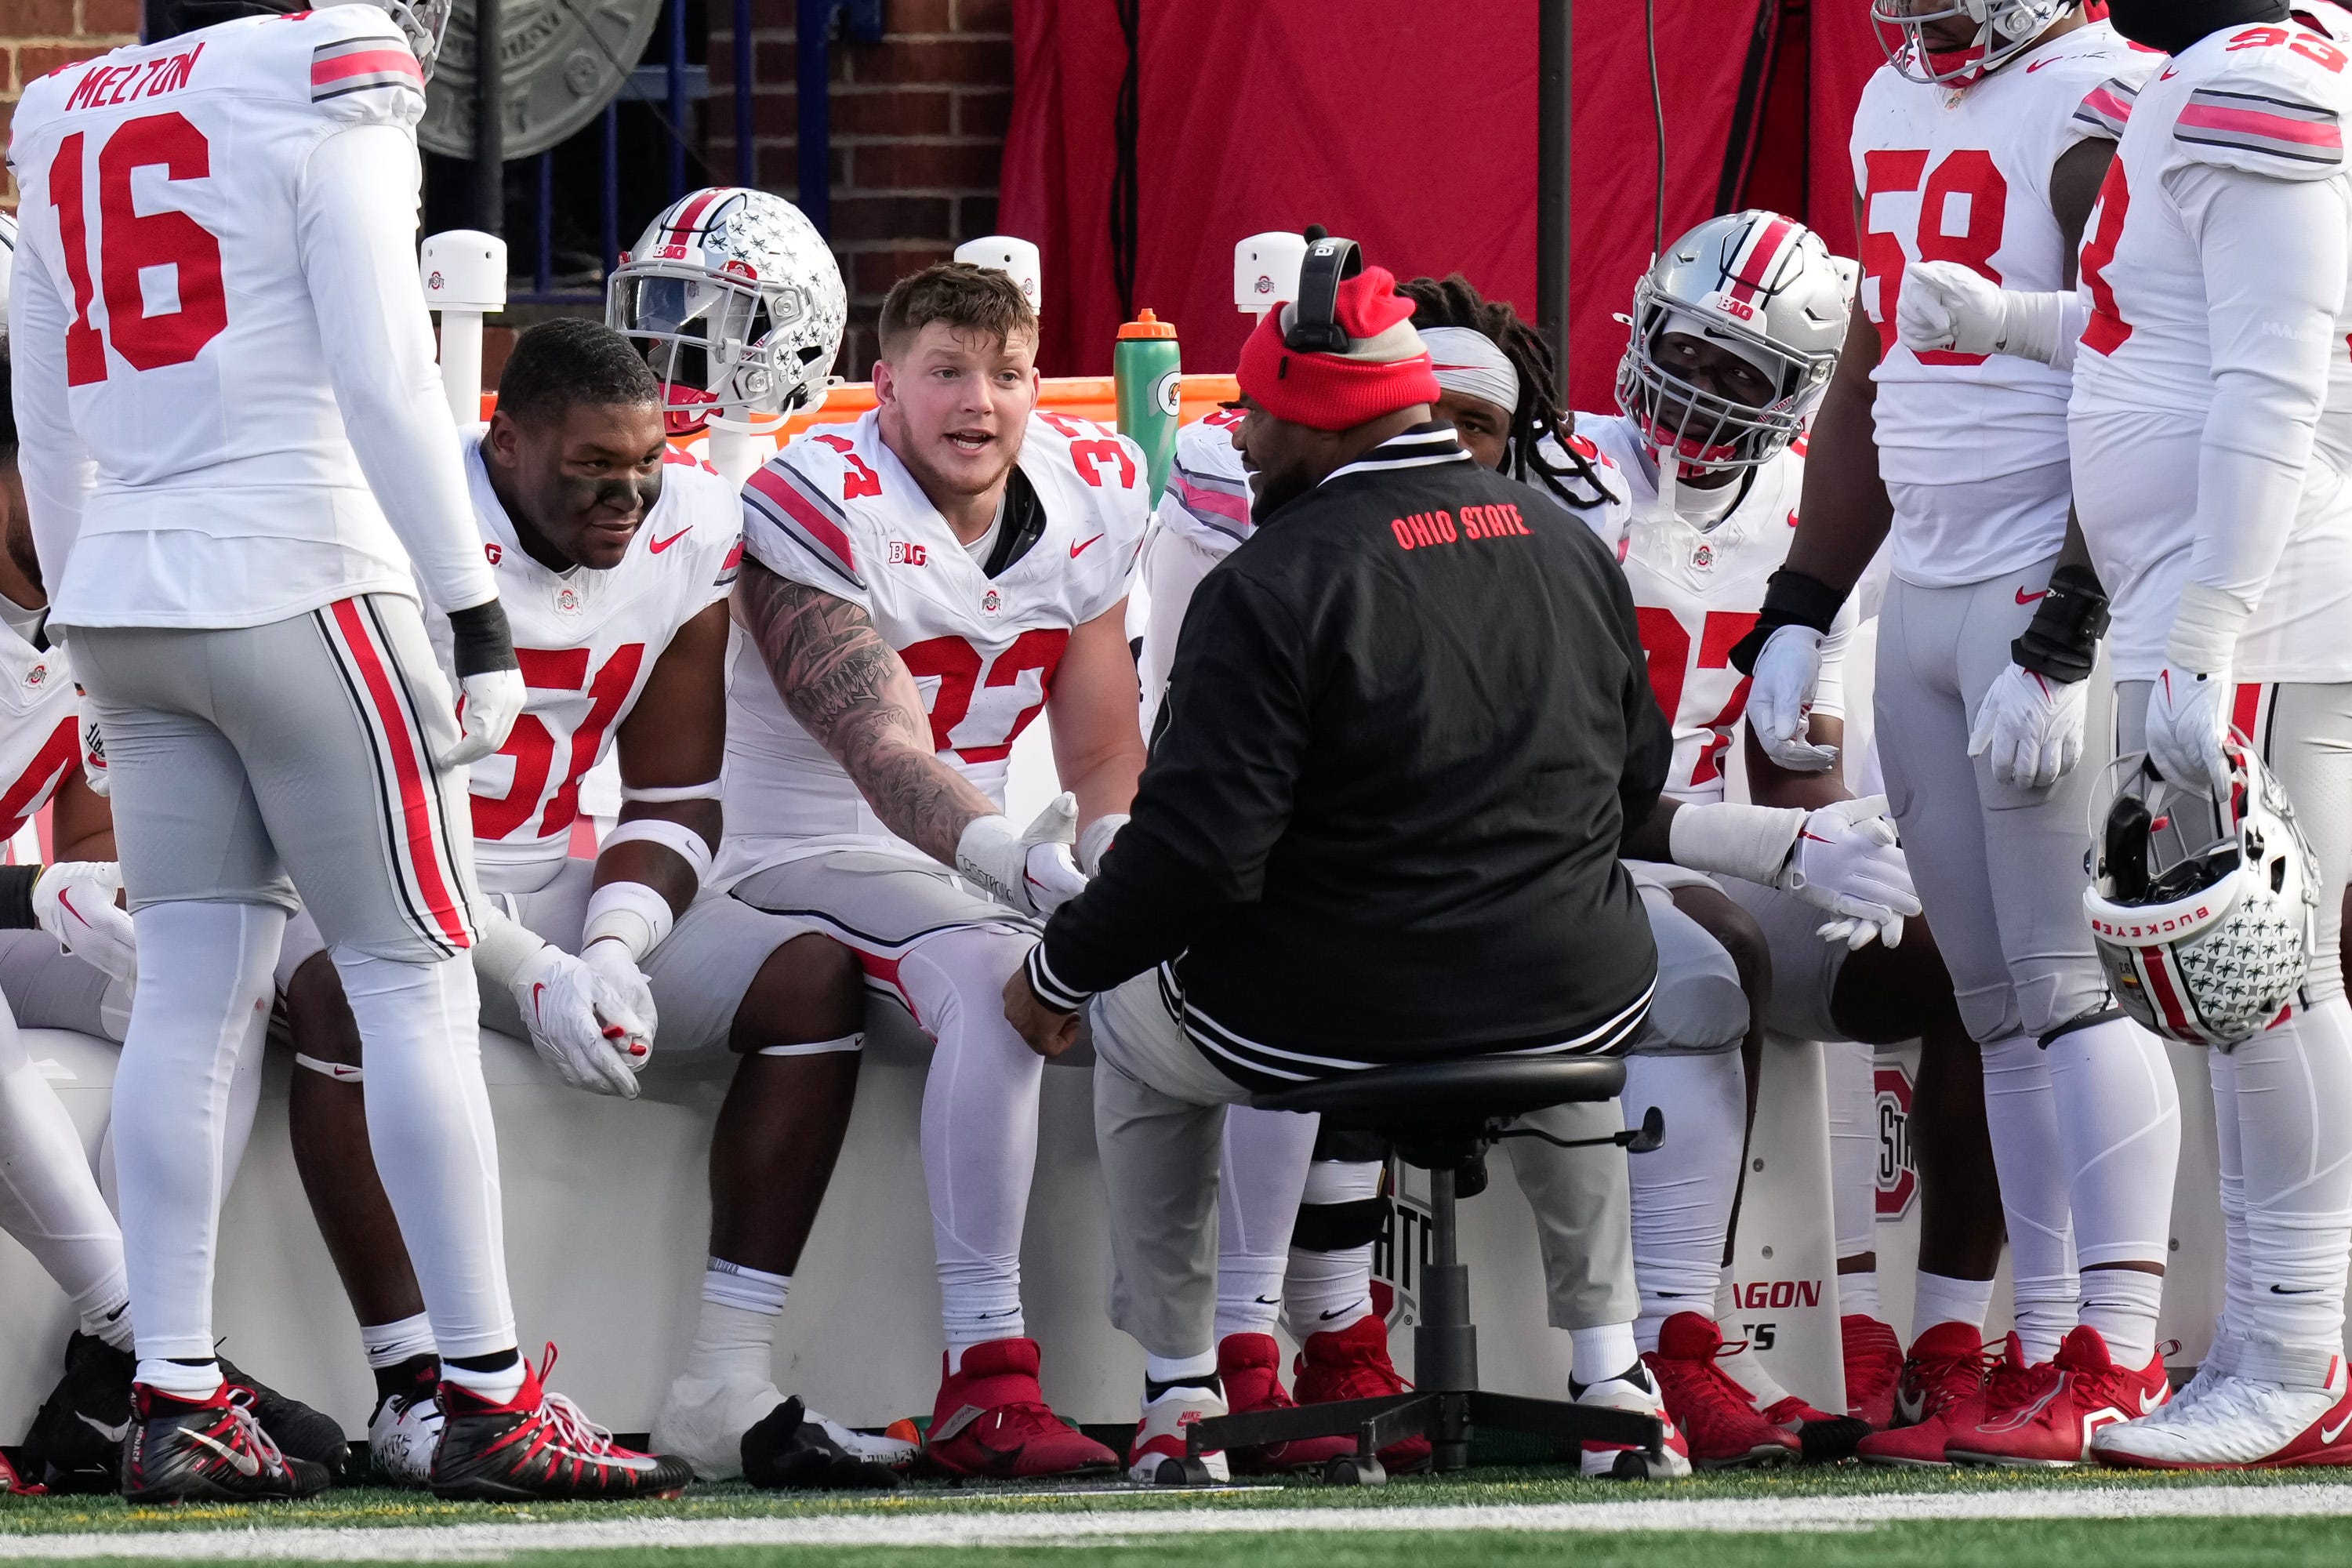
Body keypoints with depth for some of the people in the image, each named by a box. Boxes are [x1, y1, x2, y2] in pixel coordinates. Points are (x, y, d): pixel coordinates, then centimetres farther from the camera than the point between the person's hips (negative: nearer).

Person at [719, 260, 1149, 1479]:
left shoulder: (1090, 497, 2)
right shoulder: (816, 509, -18)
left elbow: (1104, 751, 7)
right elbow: (880, 745, -31)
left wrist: (1113, 846, -15)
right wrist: (1000, 856, -48)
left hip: (992, 846, 7)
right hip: (812, 854, -7)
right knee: (994, 979, -35)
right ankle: (985, 1383, -38)